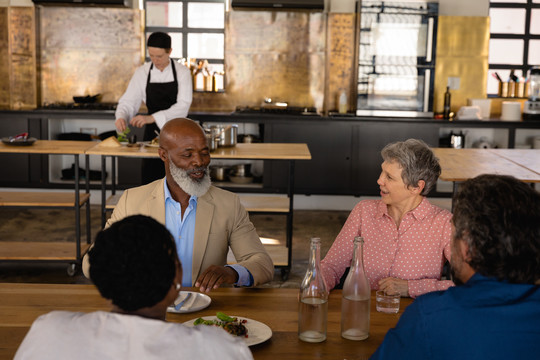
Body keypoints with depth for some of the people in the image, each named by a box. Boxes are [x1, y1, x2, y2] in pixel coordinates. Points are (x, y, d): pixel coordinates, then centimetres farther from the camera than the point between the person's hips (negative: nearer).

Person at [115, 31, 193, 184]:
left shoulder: (182, 72, -8)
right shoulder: (142, 73, -1)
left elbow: (183, 106, -19)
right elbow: (128, 101, -2)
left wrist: (152, 118, -31)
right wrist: (121, 117, -26)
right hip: (152, 133, 2)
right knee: (150, 179, 0)